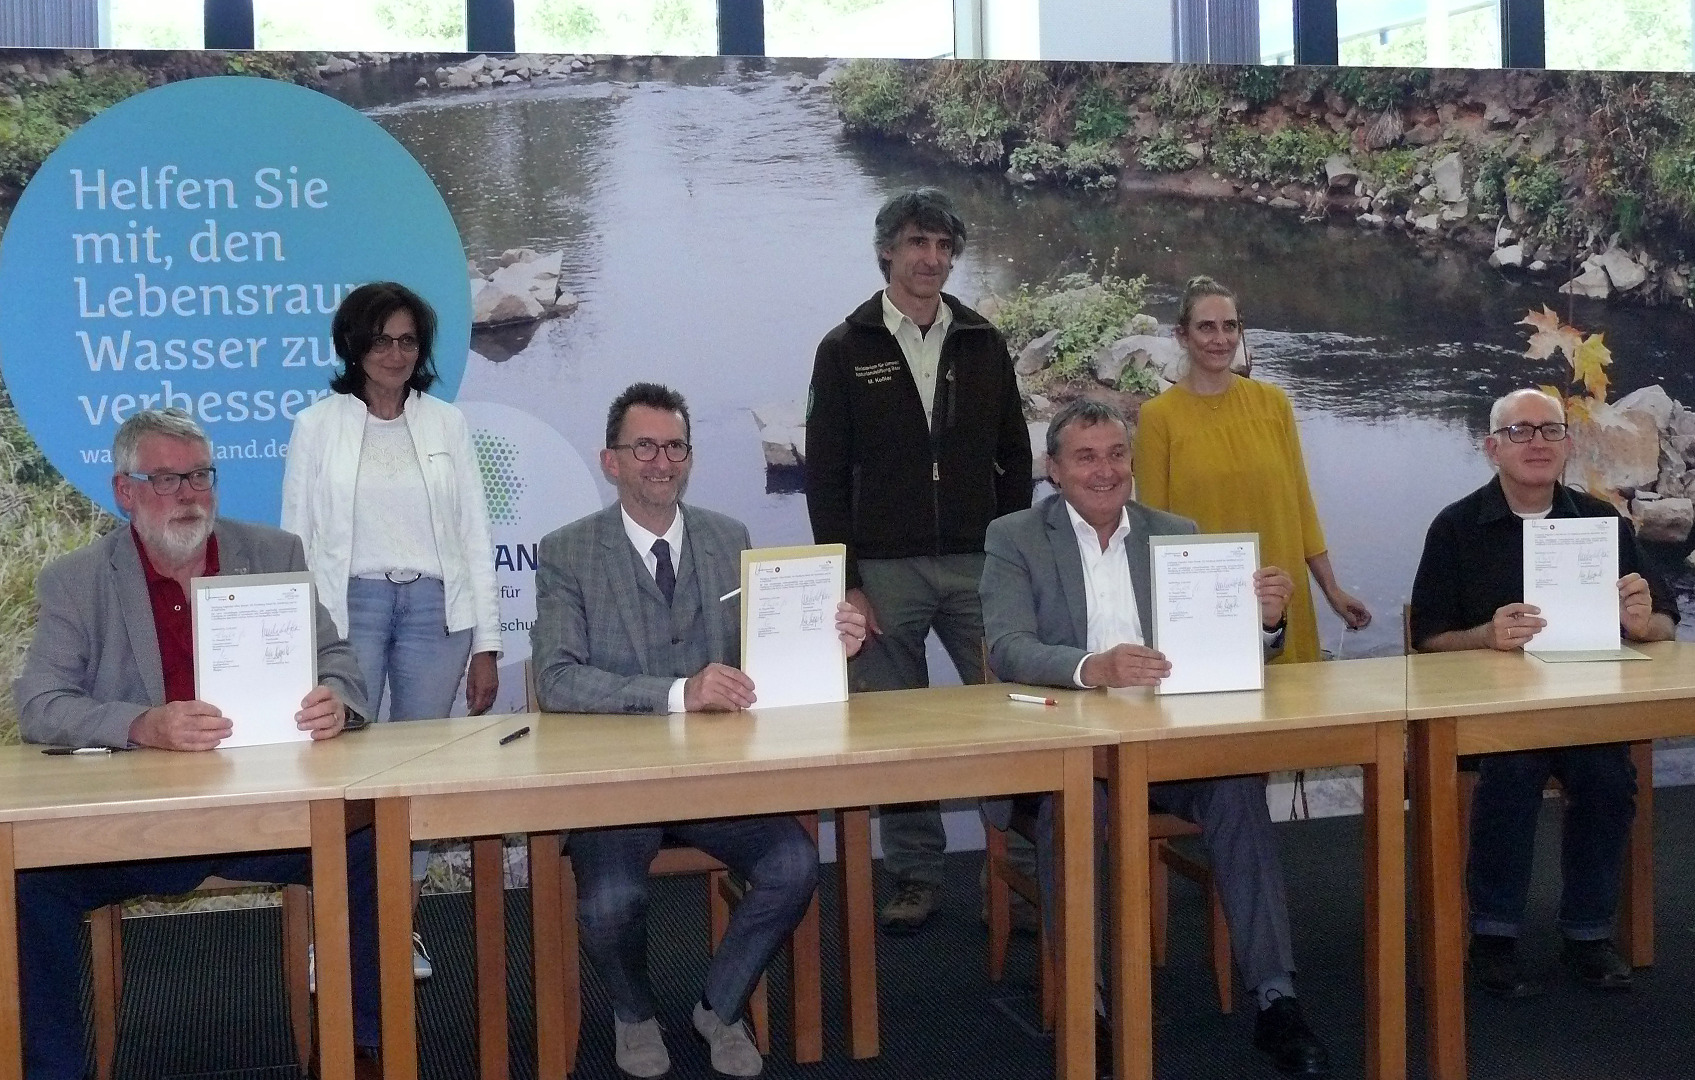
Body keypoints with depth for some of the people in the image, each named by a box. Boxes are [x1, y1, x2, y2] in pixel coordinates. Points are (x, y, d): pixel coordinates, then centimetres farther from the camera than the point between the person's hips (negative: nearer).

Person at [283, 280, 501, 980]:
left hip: (435, 607, 2)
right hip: (348, 606, -2)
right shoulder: (317, 426, 4)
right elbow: (297, 539, 4)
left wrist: (485, 645, 3)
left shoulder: (446, 424, 8)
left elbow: (475, 537, 8)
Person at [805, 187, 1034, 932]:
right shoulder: (846, 350, 3)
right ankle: (915, 874, 16)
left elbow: (1014, 458, 13)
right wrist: (845, 581, -5)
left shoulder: (983, 344, 10)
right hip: (885, 570, -1)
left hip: (979, 565, 2)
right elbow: (825, 475, 1)